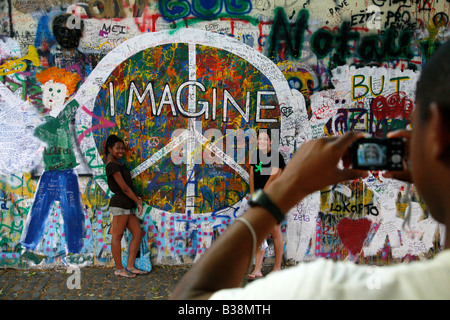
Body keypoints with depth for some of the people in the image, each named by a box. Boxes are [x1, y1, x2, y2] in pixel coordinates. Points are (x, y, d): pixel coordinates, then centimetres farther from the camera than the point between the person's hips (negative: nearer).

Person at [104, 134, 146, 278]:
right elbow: (124, 188, -14)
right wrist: (138, 201, -6)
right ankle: (119, 269, 7)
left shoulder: (117, 164, 18)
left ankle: (130, 266, 13)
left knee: (138, 233, 9)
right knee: (117, 236, -1)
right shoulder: (112, 166, -12)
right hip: (119, 205, -10)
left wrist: (136, 198, 6)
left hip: (127, 206, 10)